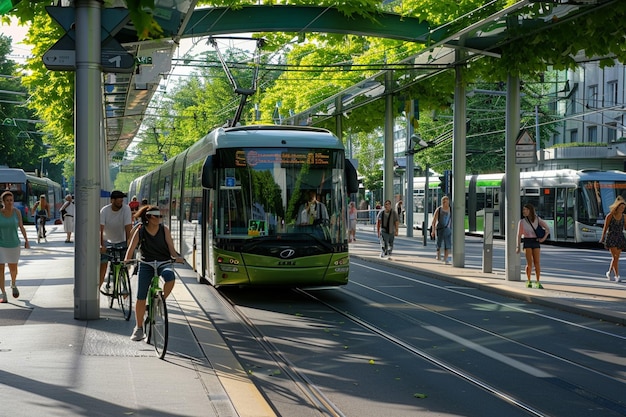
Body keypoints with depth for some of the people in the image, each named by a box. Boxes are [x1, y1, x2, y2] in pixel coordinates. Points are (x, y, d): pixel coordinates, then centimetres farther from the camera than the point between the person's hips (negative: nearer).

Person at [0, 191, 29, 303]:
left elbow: (21, 226, 4)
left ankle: (13, 285, 45)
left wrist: (26, 241, 5)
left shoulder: (16, 212, -7)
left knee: (13, 269, 14)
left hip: (13, 245, 2)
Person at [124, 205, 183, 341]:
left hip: (163, 262, 0)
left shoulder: (164, 229, 0)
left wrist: (176, 257, -23)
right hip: (146, 264, 0)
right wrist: (127, 259, -27)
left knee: (170, 276, -36)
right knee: (141, 298, -3)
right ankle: (139, 328, 13)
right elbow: (131, 247, -8)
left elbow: (170, 247, -4)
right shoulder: (140, 231, -2)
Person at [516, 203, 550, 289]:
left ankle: (538, 283, -1)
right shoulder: (522, 221, 0)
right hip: (527, 242, -1)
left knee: (537, 263, -5)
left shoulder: (537, 220, 2)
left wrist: (544, 238, -11)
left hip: (536, 242, 1)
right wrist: (518, 247, -3)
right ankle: (528, 282, 7)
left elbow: (548, 229, 3)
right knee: (529, 263, -9)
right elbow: (519, 235, 1)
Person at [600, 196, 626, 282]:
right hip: (611, 238, -4)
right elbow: (605, 228, -2)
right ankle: (617, 276, -15)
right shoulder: (609, 216, -8)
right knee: (614, 257, -14)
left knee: (616, 258, 10)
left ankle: (609, 272, 31)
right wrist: (602, 238, 3)